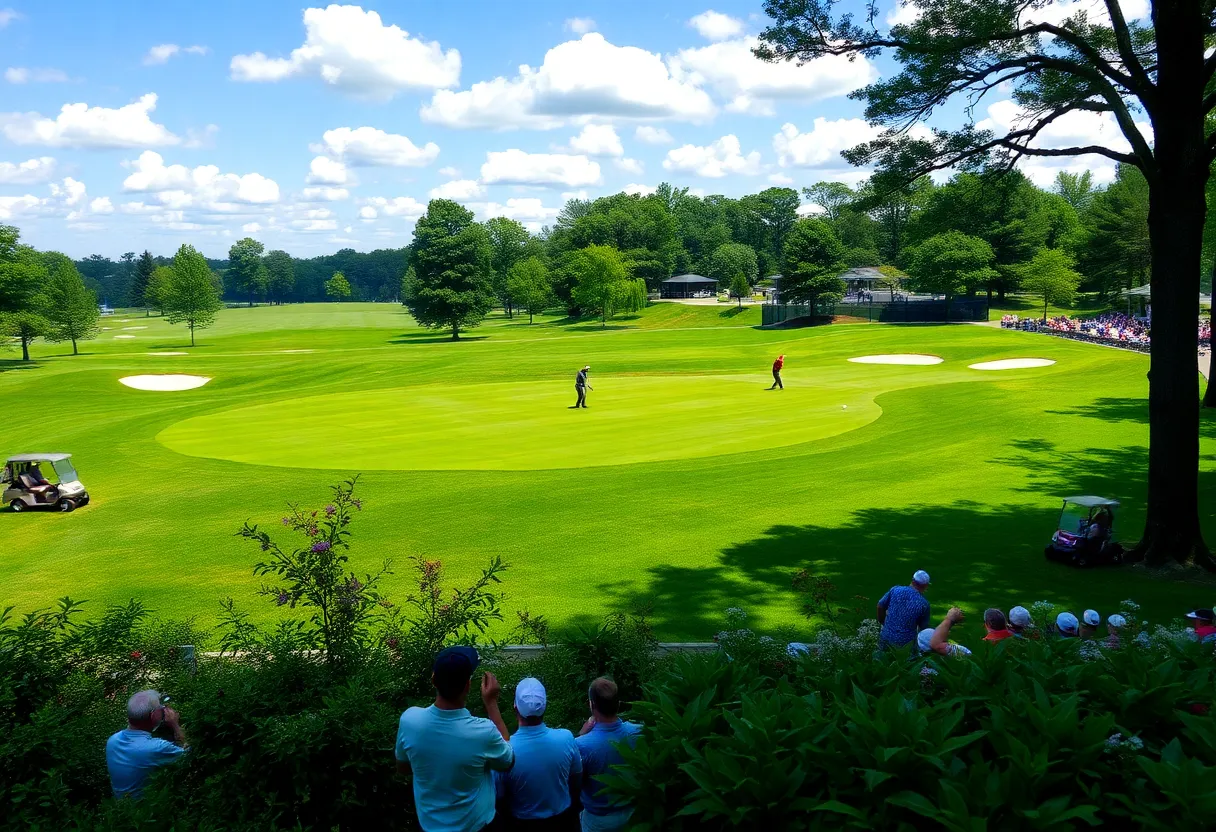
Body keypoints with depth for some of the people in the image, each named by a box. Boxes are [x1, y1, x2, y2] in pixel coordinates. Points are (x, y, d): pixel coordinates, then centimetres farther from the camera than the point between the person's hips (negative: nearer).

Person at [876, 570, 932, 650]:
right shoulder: (924, 603, -10)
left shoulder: (895, 590, -7)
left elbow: (880, 607, 4)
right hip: (907, 642, -2)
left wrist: (882, 622, 21)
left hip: (887, 637, 2)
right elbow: (923, 628, 0)